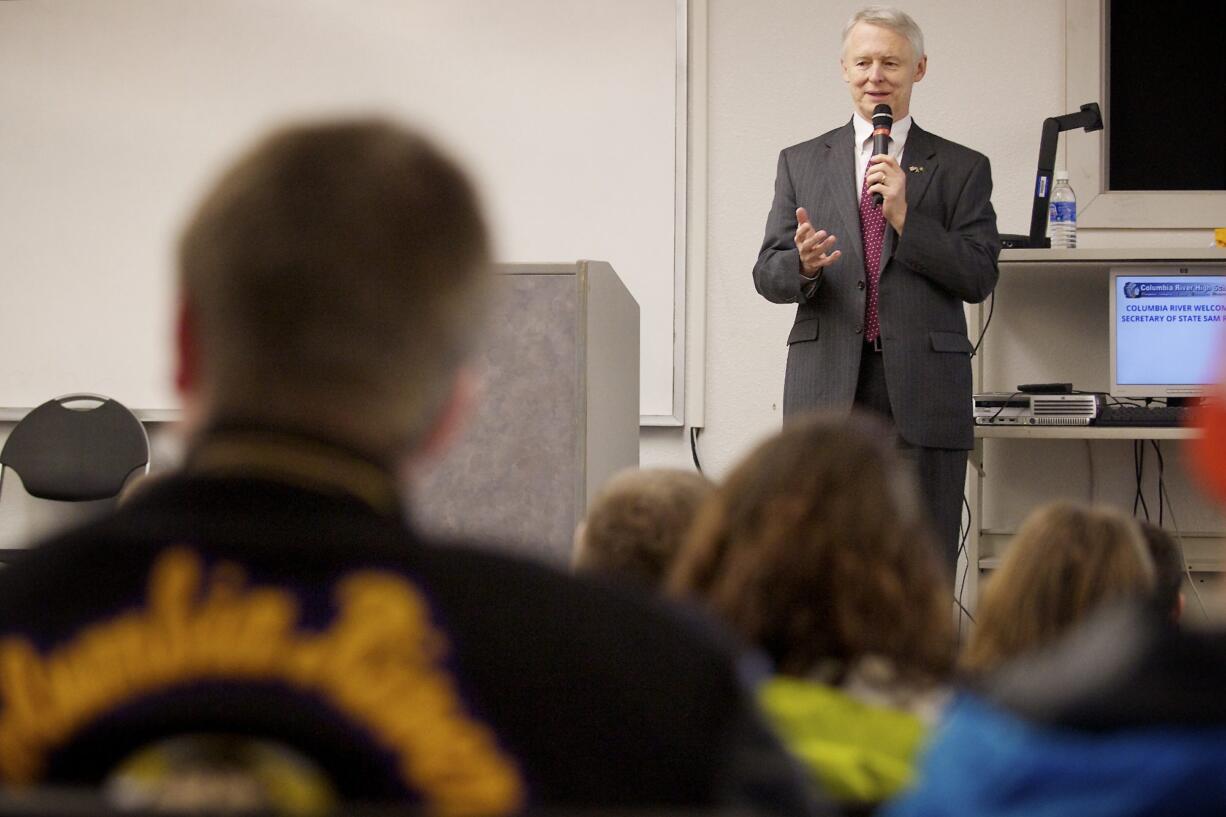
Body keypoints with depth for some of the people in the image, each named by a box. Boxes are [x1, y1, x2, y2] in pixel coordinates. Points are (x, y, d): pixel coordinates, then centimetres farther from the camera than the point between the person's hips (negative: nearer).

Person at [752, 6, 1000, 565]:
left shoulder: (961, 169, 8)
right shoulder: (800, 163, 13)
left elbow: (980, 279, 0)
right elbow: (768, 276, 8)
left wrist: (905, 217, -10)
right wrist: (803, 264, -15)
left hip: (923, 394, -1)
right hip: (827, 389, 1)